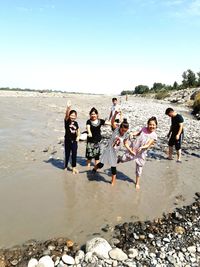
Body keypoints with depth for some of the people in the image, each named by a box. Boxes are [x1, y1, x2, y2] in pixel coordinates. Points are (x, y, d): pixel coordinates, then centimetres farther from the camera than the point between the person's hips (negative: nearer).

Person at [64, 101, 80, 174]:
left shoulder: (76, 123, 5)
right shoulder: (67, 121, -8)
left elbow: (78, 130, 21)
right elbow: (66, 115, -29)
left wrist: (78, 136, 3)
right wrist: (68, 108, -47)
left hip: (74, 141, 3)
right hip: (67, 140, -3)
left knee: (74, 154, 6)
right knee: (67, 154, 10)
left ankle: (74, 167, 17)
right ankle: (66, 166, 32)